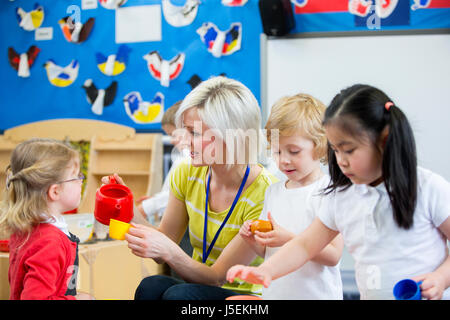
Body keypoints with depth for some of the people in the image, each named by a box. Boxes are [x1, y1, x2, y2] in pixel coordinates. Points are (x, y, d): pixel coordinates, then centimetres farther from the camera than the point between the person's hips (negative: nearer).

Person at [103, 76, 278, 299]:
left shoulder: (265, 193, -19)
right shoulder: (187, 174, -1)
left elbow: (217, 277, -16)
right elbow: (164, 247, 6)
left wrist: (168, 251, -32)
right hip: (196, 287, 5)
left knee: (178, 294, -33)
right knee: (151, 286, -28)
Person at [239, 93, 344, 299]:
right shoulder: (273, 191, 10)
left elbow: (333, 255, -14)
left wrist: (289, 239, -21)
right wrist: (254, 241, -3)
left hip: (317, 293, -5)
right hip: (273, 293, 5)